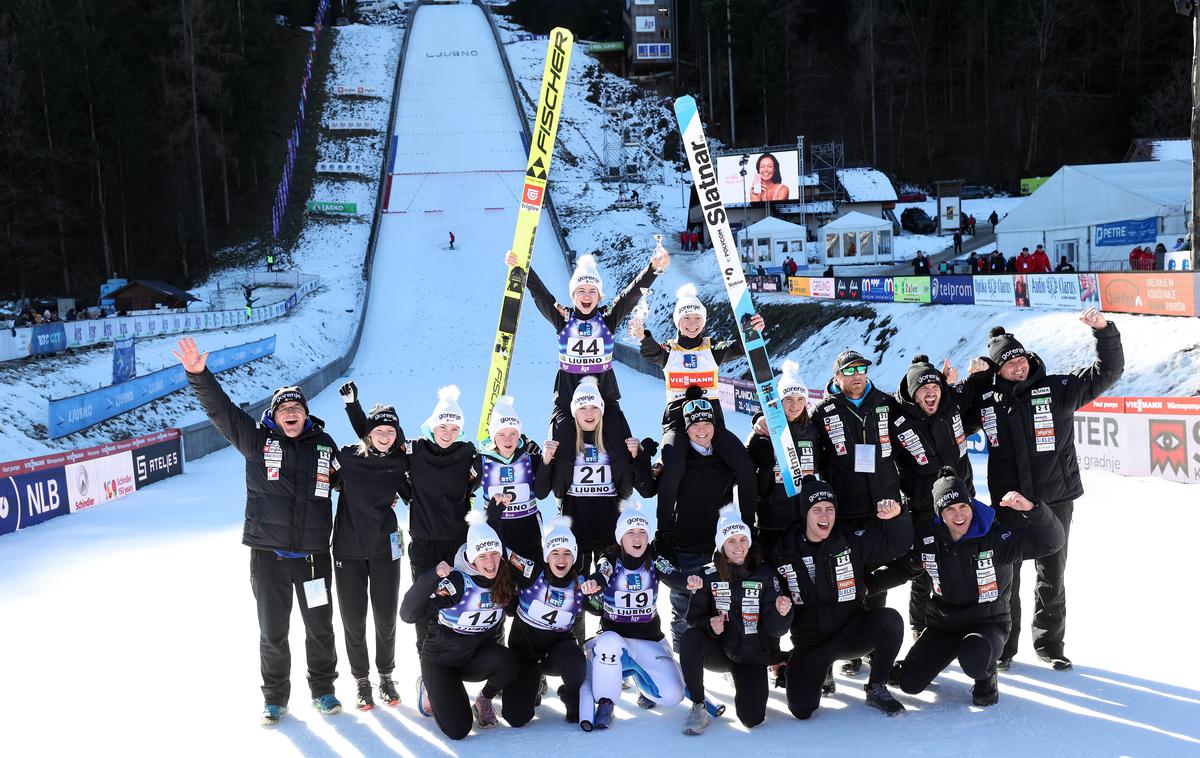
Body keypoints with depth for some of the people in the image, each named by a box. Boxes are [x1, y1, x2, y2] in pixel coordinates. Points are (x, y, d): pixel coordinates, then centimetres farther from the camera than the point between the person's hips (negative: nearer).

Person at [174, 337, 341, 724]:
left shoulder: (322, 443, 5)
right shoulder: (256, 439, 1)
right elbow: (220, 408, -8)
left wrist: (332, 477, 3)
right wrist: (198, 375, -20)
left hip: (314, 552, 1)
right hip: (269, 552, -1)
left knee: (320, 627, 10)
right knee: (272, 630, 8)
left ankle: (322, 689, 29)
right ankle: (275, 697, 23)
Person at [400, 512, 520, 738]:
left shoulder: (505, 578, -10)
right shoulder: (456, 581, -25)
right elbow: (408, 615, -34)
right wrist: (432, 576, -46)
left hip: (477, 656, 4)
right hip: (441, 659, -4)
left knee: (508, 663, -30)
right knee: (458, 730, -14)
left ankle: (484, 700, 3)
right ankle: (429, 690, 17)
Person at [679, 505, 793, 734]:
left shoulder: (765, 574, -5)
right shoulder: (709, 576, -4)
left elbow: (774, 629, -8)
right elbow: (694, 617, 1)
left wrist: (781, 612, -31)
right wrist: (709, 625, -22)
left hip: (753, 657, 0)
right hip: (719, 652, 0)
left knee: (751, 719, -15)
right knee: (690, 638, -31)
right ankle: (699, 708, -16)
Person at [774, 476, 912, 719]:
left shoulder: (853, 542, -7)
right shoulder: (784, 553, -5)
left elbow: (897, 544, -14)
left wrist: (896, 516, -34)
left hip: (851, 633, 0)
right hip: (809, 643, 0)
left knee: (890, 619, -30)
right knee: (801, 709, -17)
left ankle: (877, 689, -8)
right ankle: (822, 671, 20)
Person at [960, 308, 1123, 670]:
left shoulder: (1057, 389, -4)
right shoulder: (986, 399, 1)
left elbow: (1107, 371, -6)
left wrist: (1104, 331, -21)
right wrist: (971, 381, -2)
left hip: (1055, 501, -1)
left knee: (1052, 577, 11)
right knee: (1004, 577, 5)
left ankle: (1049, 644, 25)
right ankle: (1002, 646, 18)